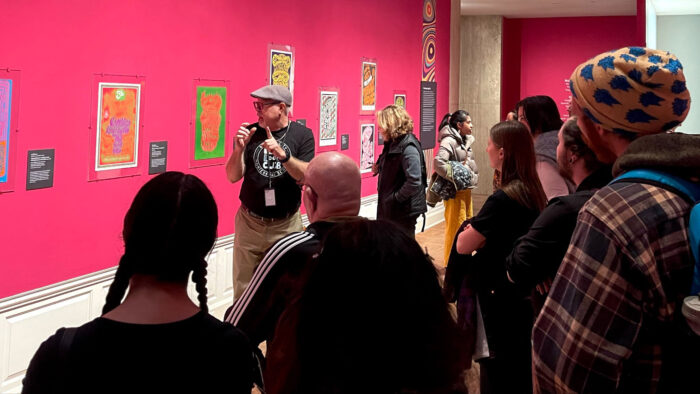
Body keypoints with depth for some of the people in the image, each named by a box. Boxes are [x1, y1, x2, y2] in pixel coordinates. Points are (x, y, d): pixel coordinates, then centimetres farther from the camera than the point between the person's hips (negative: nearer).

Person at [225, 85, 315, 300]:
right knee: (244, 288, 5)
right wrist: (239, 149, -18)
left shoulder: (302, 134, -2)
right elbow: (233, 176, -1)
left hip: (287, 225, -1)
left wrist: (282, 155, -27)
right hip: (250, 223, 2)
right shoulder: (251, 132, 2)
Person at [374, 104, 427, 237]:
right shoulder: (392, 144, 9)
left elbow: (414, 182, -27)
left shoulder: (408, 147, -20)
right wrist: (380, 169, 4)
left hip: (403, 211, -9)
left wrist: (395, 198, -19)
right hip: (388, 209, 9)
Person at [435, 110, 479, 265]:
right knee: (455, 227, -4)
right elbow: (438, 163, -29)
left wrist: (473, 176, 9)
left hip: (466, 189, 9)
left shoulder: (465, 140, 14)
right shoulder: (449, 141, -15)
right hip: (455, 191, -9)